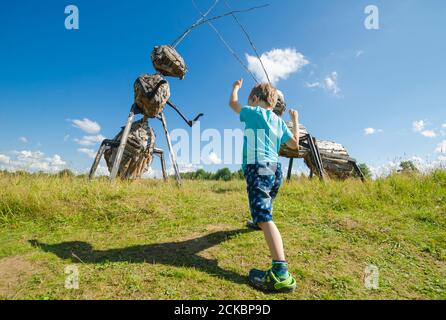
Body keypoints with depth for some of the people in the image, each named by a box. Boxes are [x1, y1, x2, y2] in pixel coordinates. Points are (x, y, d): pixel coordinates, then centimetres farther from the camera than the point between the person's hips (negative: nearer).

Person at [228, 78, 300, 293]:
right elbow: (294, 144, 24)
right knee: (264, 207, 34)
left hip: (258, 168, -8)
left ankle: (281, 273, -29)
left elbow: (233, 103, 16)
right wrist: (295, 120, 39)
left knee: (264, 217, -20)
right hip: (275, 169, 8)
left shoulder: (254, 112, 4)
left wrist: (236, 87, 38)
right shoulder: (279, 121, 20)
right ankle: (257, 223, 61)